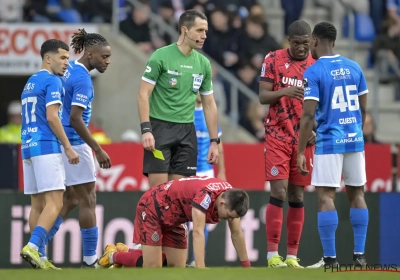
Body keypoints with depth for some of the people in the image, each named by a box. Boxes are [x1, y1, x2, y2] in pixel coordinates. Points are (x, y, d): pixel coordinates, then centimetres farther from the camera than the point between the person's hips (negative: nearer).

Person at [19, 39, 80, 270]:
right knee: (55, 203, -13)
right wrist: (68, 148, -13)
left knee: (38, 204, 8)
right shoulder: (52, 81, -7)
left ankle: (37, 258, 5)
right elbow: (52, 117, -15)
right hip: (46, 146, -9)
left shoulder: (30, 83, 20)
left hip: (28, 146, 9)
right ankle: (32, 247, -27)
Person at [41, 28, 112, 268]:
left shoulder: (69, 70, 10)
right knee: (88, 201, -2)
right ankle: (90, 261, 0)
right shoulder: (83, 79, -18)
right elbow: (75, 119, -23)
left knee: (71, 199, 15)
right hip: (74, 144, -9)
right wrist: (98, 150, -20)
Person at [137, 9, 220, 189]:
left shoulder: (203, 64, 9)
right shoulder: (161, 56, -7)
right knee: (159, 187, -10)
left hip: (186, 131, 5)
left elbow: (209, 104, 15)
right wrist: (146, 130, -18)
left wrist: (214, 141, 11)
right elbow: (143, 94, -8)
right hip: (160, 128, -5)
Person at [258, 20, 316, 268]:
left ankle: (292, 256, 9)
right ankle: (273, 255, -8)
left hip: (304, 139, 3)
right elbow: (263, 96, -4)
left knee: (297, 197, 4)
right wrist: (283, 92, -23)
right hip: (277, 137, -3)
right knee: (279, 193, -11)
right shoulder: (274, 60, -1)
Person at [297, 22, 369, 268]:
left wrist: (300, 152, -8)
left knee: (326, 197, -2)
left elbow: (309, 115, -12)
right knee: (357, 194, 13)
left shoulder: (313, 72, -8)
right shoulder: (354, 68, 8)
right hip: (355, 139, 5)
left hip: (329, 142, -5)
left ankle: (331, 259, -6)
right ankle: (360, 255, 12)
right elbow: (363, 109, 13)